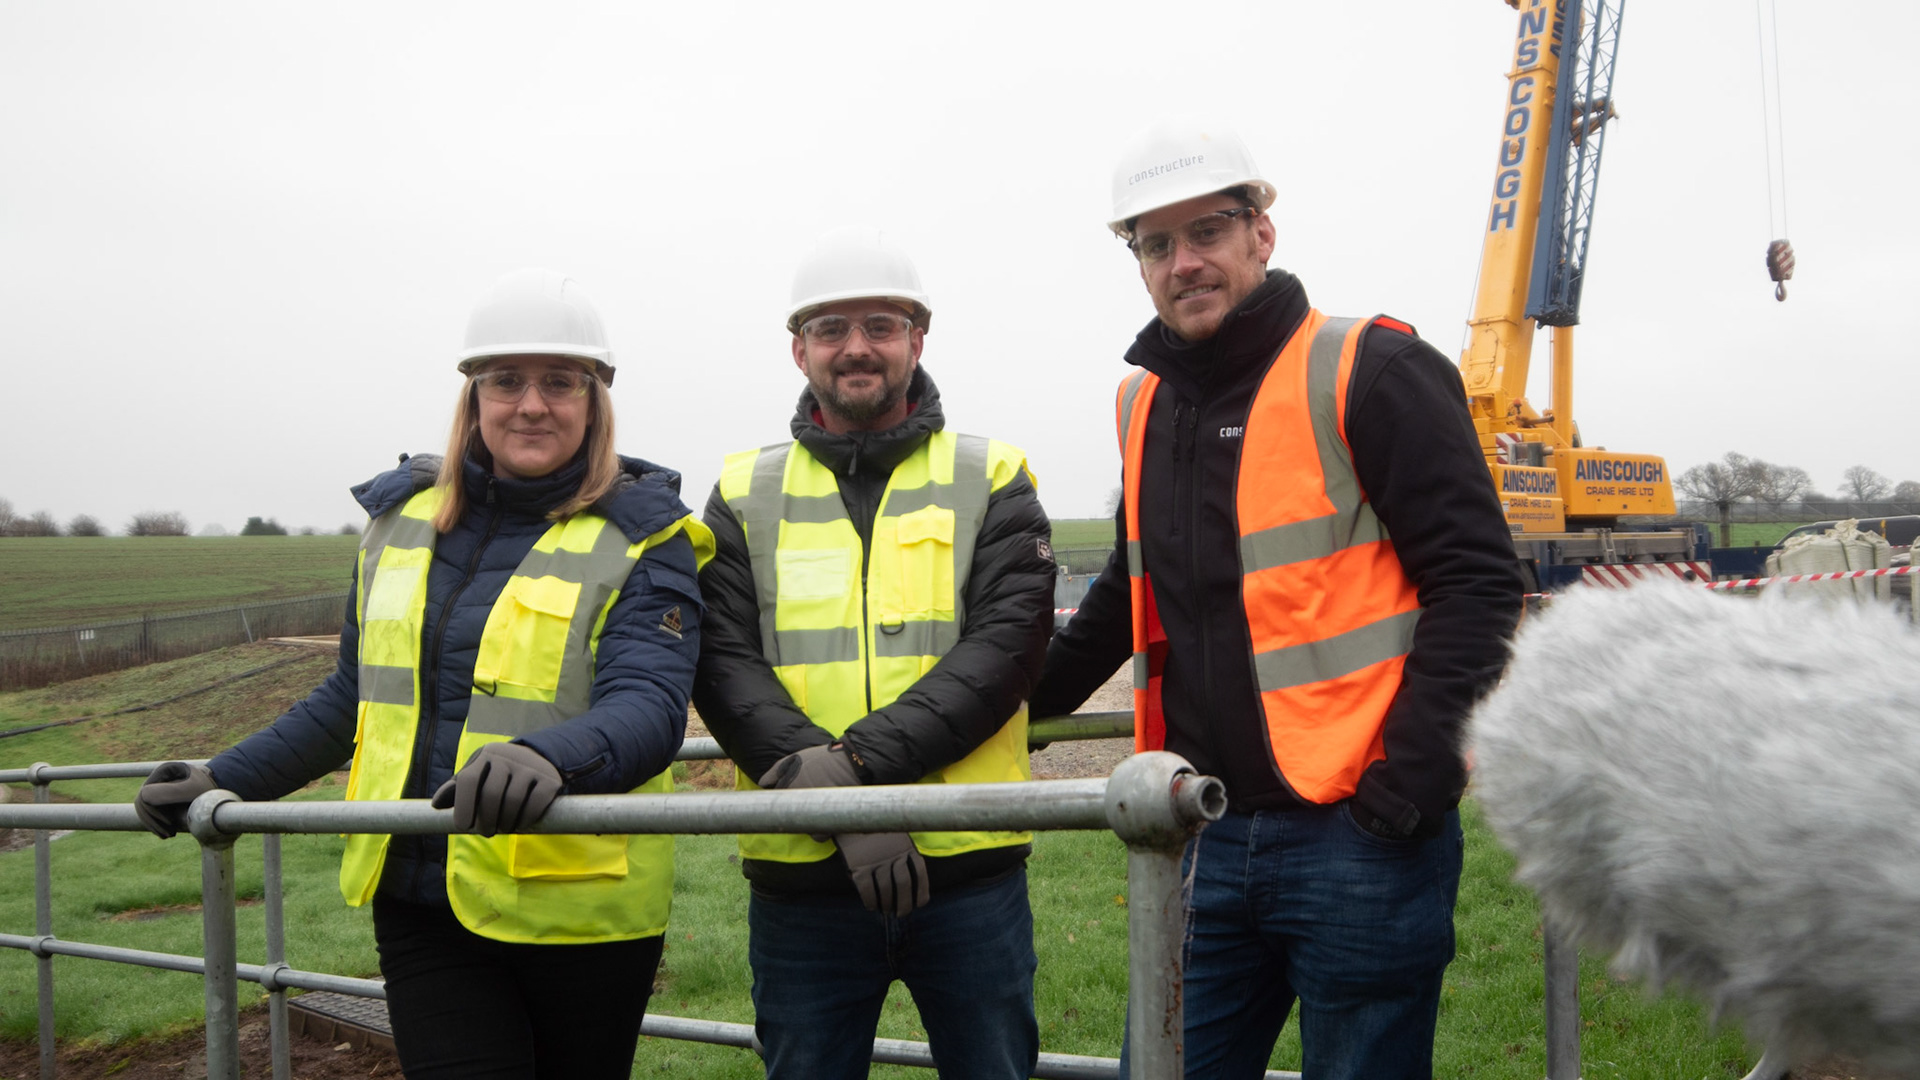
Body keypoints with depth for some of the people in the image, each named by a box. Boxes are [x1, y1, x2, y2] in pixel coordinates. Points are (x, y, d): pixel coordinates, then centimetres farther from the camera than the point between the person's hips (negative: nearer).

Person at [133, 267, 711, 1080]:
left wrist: (548, 759, -42)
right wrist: (226, 782, 17)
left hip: (578, 912, -3)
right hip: (420, 905, 3)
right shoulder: (404, 518, 9)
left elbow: (648, 706, -22)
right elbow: (355, 696, 20)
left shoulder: (639, 540, -7)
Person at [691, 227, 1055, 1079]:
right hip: (799, 879, 1)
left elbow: (1005, 649, -8)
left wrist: (861, 762, -21)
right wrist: (841, 807, -19)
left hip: (968, 867, -1)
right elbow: (725, 666, -4)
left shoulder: (991, 484, 5)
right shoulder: (746, 497, 8)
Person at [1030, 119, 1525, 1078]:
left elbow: (1475, 581, -11)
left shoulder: (1369, 372, -7)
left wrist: (1411, 779, -17)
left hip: (1361, 841, -6)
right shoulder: (1146, 405, 13)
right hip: (1204, 839, 6)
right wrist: (1020, 704, 26)